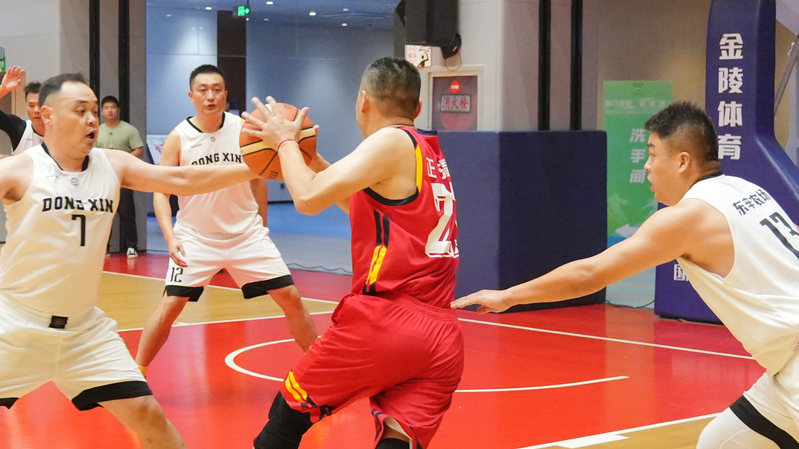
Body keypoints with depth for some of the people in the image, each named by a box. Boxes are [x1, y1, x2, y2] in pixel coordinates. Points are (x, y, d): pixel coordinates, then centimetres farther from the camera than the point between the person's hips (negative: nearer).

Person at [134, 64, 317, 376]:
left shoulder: (244, 129, -5)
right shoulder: (178, 138, -9)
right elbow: (161, 192, -8)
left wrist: (261, 225, 11)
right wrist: (170, 237, -22)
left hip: (246, 233, 2)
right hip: (195, 237, -1)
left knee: (290, 298, -2)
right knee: (171, 305, -10)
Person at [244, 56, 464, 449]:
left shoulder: (391, 142, -6)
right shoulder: (429, 154, 20)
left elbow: (309, 198, -13)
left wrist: (286, 142, 4)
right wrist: (308, 156, 30)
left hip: (383, 321, -7)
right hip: (443, 336, 7)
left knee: (289, 411, 12)